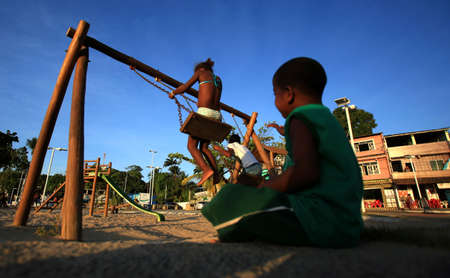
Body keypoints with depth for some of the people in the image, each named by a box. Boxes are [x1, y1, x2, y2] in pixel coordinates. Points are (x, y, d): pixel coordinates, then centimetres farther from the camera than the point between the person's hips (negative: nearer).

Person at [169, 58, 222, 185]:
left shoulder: (201, 71, 10)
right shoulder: (218, 79, 25)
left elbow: (185, 87, 3)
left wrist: (173, 93, 20)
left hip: (204, 113, -6)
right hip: (217, 115, 7)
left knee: (192, 146, 0)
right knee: (204, 147, 15)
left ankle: (207, 170, -21)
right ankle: (216, 175, 4)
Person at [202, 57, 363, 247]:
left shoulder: (301, 119, -10)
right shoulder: (329, 119, 19)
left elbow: (306, 172, -25)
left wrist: (265, 188, -10)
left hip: (320, 222, -10)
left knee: (233, 198, -12)